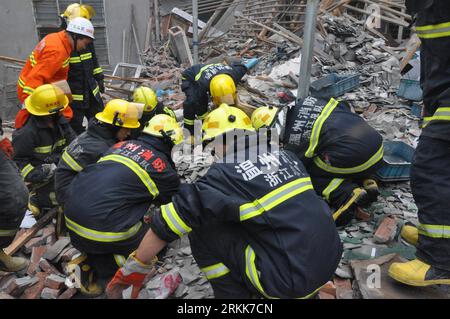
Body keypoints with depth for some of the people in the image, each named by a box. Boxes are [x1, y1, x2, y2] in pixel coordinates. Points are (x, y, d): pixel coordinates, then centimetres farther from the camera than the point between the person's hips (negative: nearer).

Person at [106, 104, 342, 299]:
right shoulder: (284, 154, 8)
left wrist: (135, 267, 7)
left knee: (203, 231, 1)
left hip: (293, 279, -7)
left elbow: (166, 225, -6)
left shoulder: (224, 175, -10)